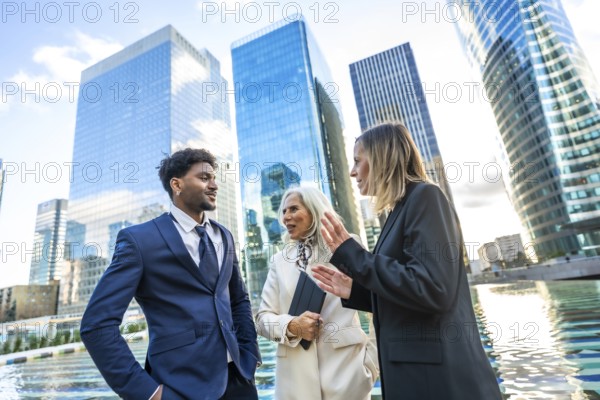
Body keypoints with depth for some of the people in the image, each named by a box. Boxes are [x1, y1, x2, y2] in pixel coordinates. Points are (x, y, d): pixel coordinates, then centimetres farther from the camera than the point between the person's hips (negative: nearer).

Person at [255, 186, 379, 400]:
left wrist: (373, 356, -4)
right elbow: (263, 317, 6)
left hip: (345, 364, -2)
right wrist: (291, 326, -12)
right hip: (296, 372, 3)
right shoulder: (279, 260, 7)